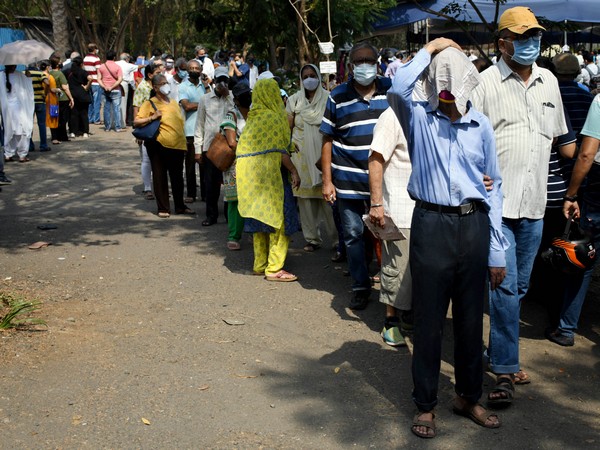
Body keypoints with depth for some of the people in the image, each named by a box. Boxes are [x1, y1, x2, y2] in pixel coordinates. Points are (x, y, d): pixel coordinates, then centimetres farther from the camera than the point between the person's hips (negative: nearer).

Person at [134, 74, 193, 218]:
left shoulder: (173, 103, 15)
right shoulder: (149, 104, -3)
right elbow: (136, 122, -9)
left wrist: (184, 144, 18)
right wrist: (152, 117, -20)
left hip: (178, 146, 5)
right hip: (160, 146, -5)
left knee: (177, 177, 13)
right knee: (160, 177, 3)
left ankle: (180, 206, 25)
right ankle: (163, 208, 11)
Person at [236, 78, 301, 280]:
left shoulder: (253, 117, 11)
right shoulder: (273, 116, -12)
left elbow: (246, 145, 13)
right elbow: (279, 149, -17)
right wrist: (293, 170, -12)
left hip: (248, 171, 8)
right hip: (267, 172, -8)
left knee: (261, 216, 15)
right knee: (278, 218, -3)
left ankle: (260, 264, 23)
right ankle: (274, 269, -2)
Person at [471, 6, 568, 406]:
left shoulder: (549, 81, 13)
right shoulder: (486, 83, -6)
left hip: (534, 202, 6)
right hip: (497, 204, -6)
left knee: (519, 287, 14)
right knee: (504, 287, -8)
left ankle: (501, 354, 29)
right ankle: (505, 371, -2)